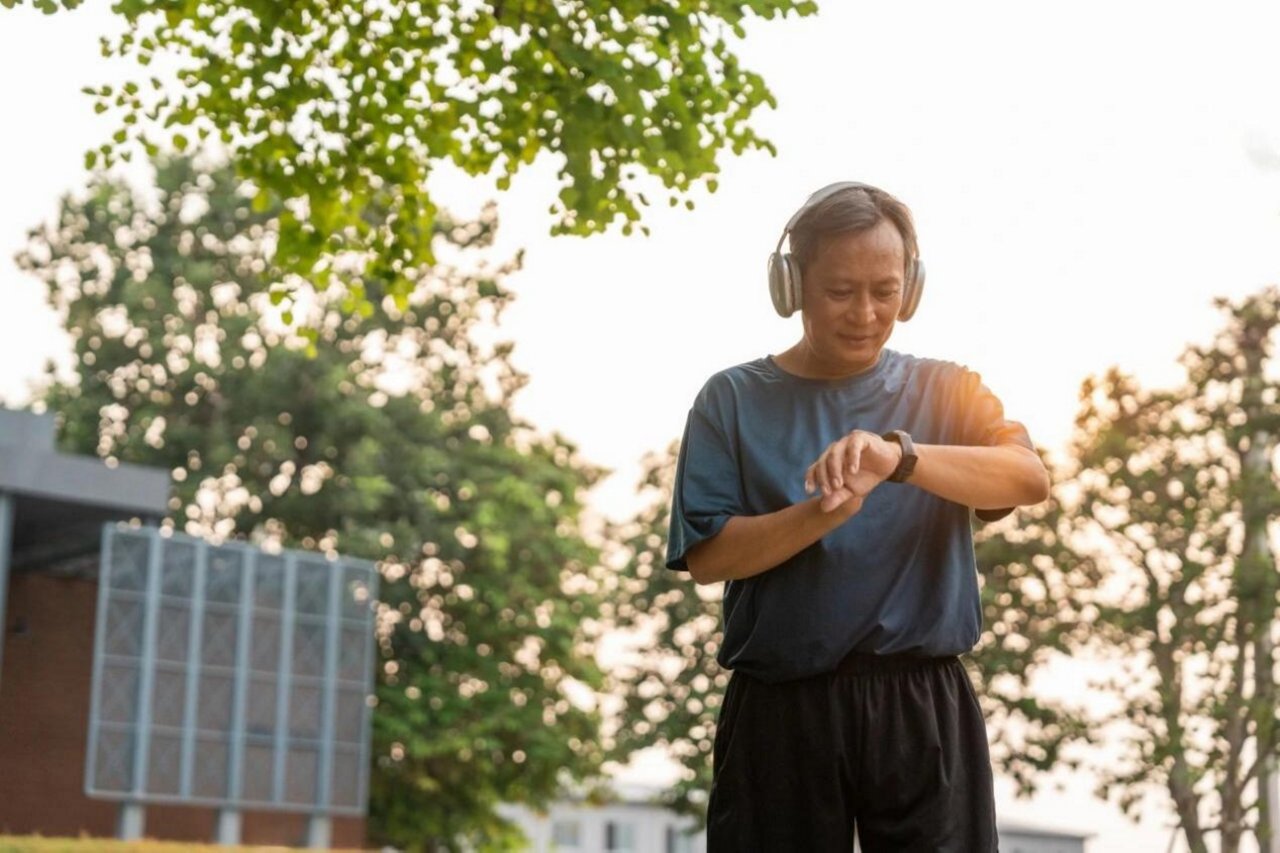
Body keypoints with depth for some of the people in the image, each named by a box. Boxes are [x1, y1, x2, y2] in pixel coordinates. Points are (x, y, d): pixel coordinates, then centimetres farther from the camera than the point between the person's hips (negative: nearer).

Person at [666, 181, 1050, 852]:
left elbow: (1029, 478, -9)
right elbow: (706, 557, -3)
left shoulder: (946, 393, 10)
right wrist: (823, 513, -20)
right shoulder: (734, 400, 6)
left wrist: (899, 457, -26)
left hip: (923, 713, 1)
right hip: (781, 715, -1)